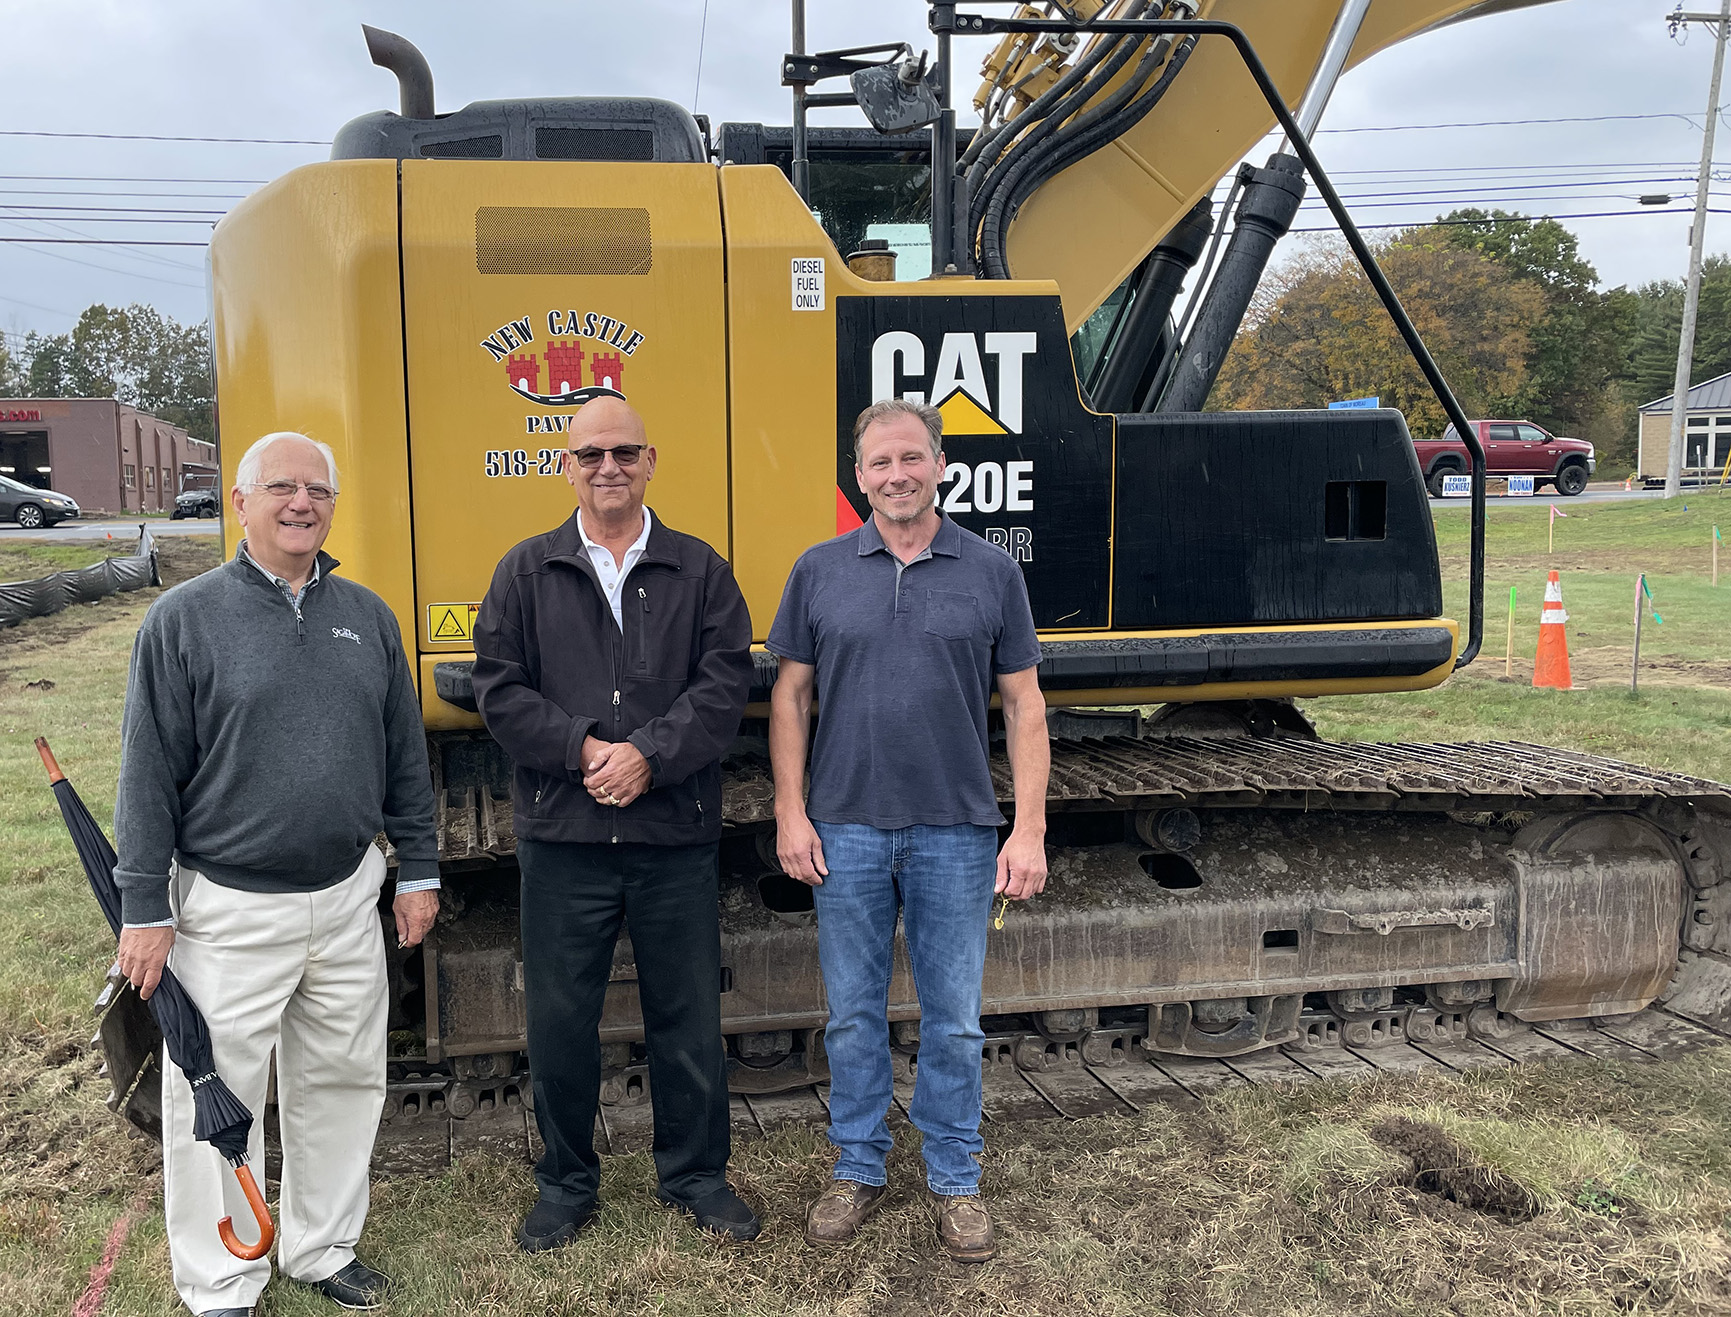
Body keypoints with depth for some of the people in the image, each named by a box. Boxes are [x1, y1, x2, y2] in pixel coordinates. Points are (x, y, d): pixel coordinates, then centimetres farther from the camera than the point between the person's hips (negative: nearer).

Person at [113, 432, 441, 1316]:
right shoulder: (185, 618, -6)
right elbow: (149, 774, -6)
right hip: (231, 910, -4)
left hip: (349, 897, 4)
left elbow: (405, 756, 11)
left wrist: (417, 872, 10)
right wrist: (145, 909, -7)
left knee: (343, 1081, 15)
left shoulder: (367, 616, 6)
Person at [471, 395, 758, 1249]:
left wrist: (649, 755, -16)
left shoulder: (699, 570, 5)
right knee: (559, 1018, 10)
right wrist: (583, 748, -14)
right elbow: (500, 689, -1)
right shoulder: (526, 571, 6)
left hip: (676, 835, 0)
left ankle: (695, 1174, 29)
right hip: (562, 835, 0)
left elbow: (724, 684, -5)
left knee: (687, 1014, 10)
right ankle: (565, 1186, 29)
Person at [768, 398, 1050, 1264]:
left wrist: (1029, 831, -5)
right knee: (853, 1013, 12)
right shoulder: (820, 572, 3)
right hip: (847, 830, 1)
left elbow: (1024, 706, 1)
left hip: (955, 834, -1)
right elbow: (790, 697, 5)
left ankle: (955, 1180, 26)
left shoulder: (992, 573, 1)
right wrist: (790, 815, -1)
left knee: (954, 1019, 9)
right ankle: (858, 1169, 29)